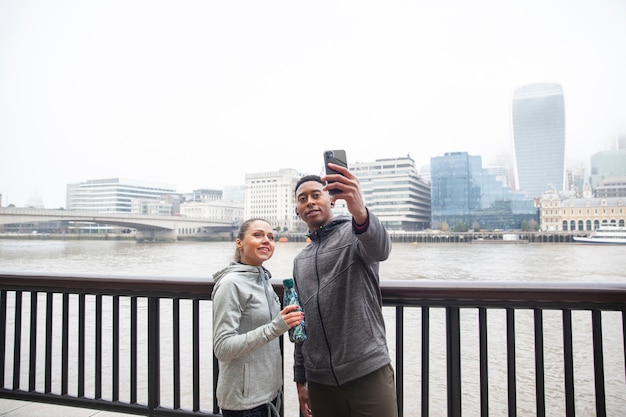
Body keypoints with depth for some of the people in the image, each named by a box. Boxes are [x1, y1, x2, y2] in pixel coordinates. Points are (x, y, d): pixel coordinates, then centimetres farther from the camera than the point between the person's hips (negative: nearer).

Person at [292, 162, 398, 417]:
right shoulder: (300, 261, 14)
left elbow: (380, 249, -29)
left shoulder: (354, 232, -4)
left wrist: (360, 212, -49)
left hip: (368, 374, -5)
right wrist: (300, 379, 15)